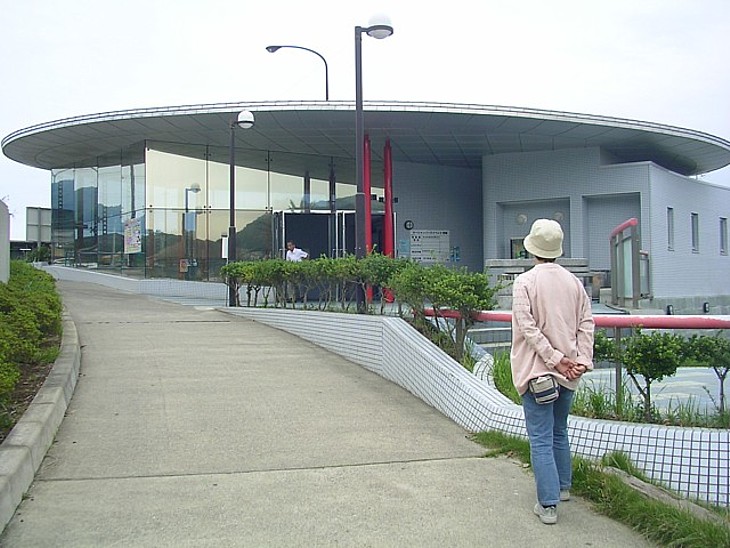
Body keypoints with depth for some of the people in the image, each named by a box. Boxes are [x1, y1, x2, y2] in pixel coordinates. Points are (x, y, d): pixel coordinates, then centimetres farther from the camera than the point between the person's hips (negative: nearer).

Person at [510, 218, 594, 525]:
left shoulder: (525, 281, -10)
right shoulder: (573, 281, 6)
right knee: (559, 431, 23)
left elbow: (528, 327, -18)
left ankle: (548, 505, -2)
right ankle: (563, 487, 36)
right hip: (568, 372, 6)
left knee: (540, 439, -1)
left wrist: (555, 359, -15)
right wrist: (582, 359, -3)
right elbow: (586, 323, 1)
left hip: (537, 370, -6)